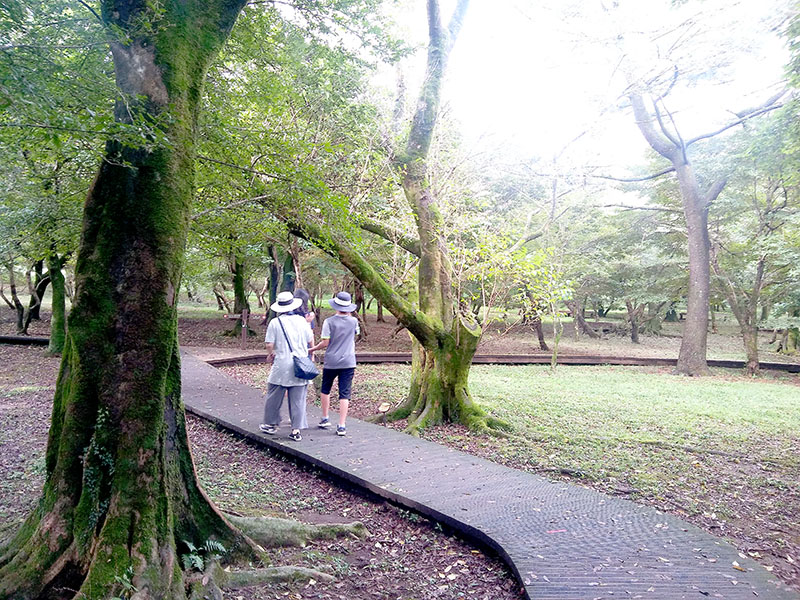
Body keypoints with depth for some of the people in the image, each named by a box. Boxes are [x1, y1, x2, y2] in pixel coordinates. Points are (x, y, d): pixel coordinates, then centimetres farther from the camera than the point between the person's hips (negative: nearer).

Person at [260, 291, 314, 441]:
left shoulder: (275, 322, -5)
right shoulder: (301, 320, 1)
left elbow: (269, 345, -8)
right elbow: (311, 341, 8)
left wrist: (272, 354, 13)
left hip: (281, 367, -2)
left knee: (274, 397, 14)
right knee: (298, 399, 5)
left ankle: (271, 424, 26)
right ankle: (296, 430, 6)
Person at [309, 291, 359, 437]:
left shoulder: (329, 321, -9)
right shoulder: (353, 321, 0)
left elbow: (325, 343, -10)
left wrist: (312, 349, 7)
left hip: (331, 362, -1)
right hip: (348, 362, 1)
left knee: (325, 390, 20)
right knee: (344, 394, 1)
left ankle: (325, 419, 26)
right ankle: (342, 426, -2)